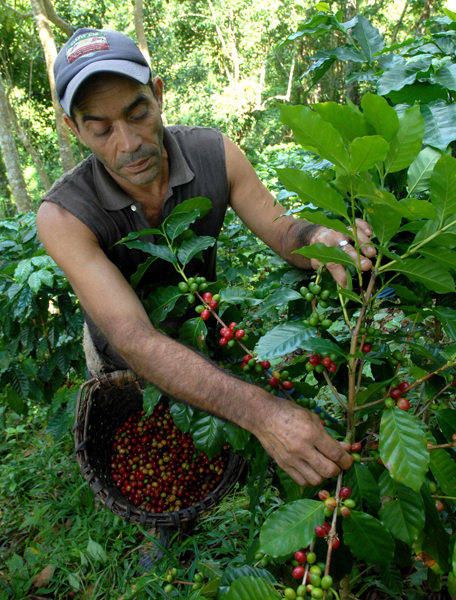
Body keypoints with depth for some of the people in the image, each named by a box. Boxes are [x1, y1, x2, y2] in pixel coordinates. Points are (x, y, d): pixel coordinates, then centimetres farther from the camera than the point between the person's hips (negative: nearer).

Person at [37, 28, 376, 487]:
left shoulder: (215, 154, -24)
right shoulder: (63, 216, -34)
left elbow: (279, 228, -15)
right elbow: (134, 340, -44)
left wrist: (319, 240, -42)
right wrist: (259, 412, -56)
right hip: (122, 359, -2)